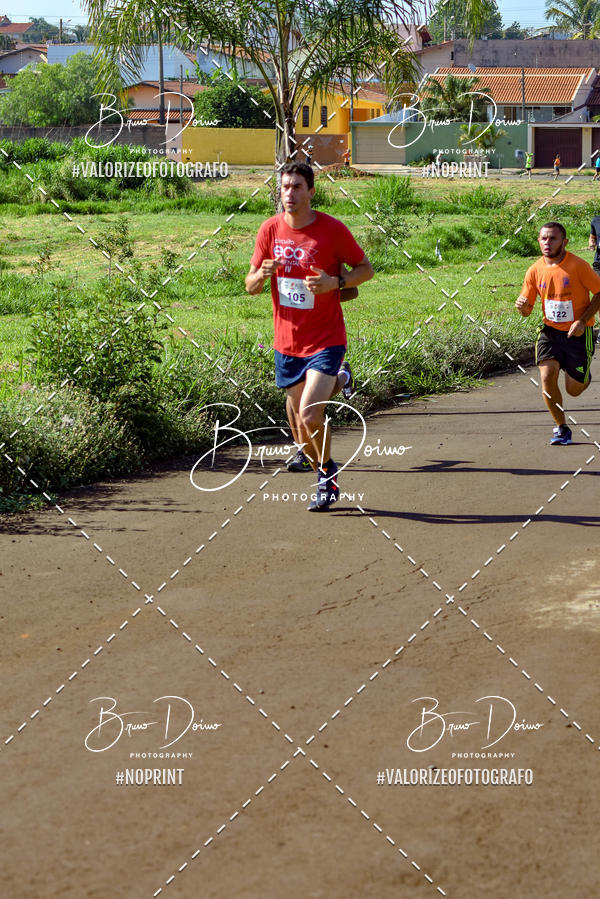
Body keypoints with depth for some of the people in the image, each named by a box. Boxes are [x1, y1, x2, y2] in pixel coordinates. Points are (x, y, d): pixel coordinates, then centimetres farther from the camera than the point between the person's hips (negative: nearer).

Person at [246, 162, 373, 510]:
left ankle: (328, 479, 2)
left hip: (325, 340, -5)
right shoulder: (270, 229, 1)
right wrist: (262, 274, -17)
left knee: (310, 414, -20)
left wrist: (335, 282, -19)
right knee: (298, 421, 10)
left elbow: (366, 268, 0)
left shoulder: (332, 229, -9)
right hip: (287, 341, 5)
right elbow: (250, 286, 7)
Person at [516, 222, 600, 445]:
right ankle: (561, 428, 0)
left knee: (574, 390, 1)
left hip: (578, 333, -3)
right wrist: (523, 307, -18)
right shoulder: (535, 270, -3)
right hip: (550, 331, 3)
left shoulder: (578, 266, -15)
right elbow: (527, 309, 7)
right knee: (547, 377, -19)